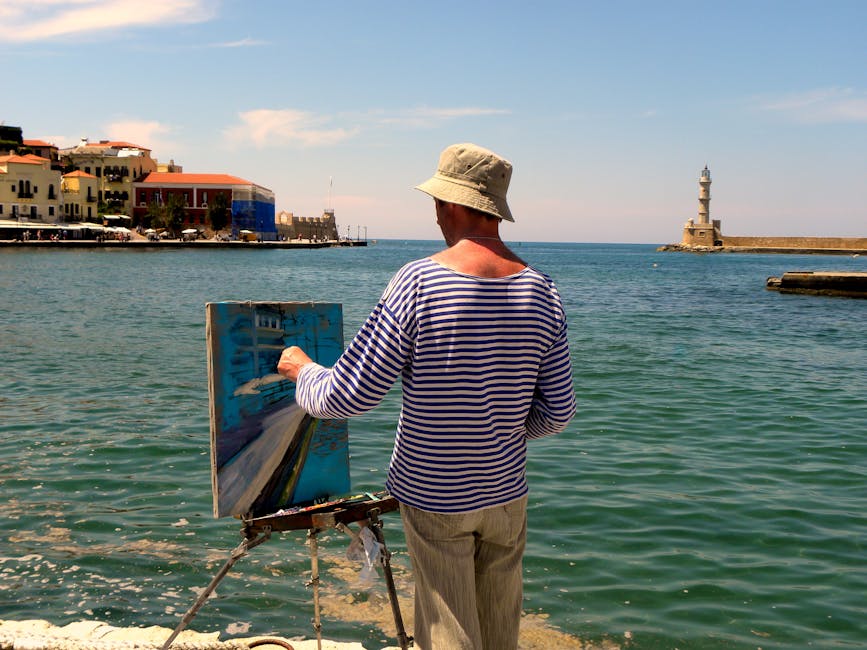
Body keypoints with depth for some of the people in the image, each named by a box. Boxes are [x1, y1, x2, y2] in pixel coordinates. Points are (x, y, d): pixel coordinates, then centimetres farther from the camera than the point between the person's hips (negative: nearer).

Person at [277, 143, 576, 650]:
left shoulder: (418, 284, -21)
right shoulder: (542, 292, -7)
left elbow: (348, 397, -17)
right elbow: (557, 414, -2)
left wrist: (303, 370, 4)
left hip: (434, 495, -4)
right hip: (506, 493, 4)